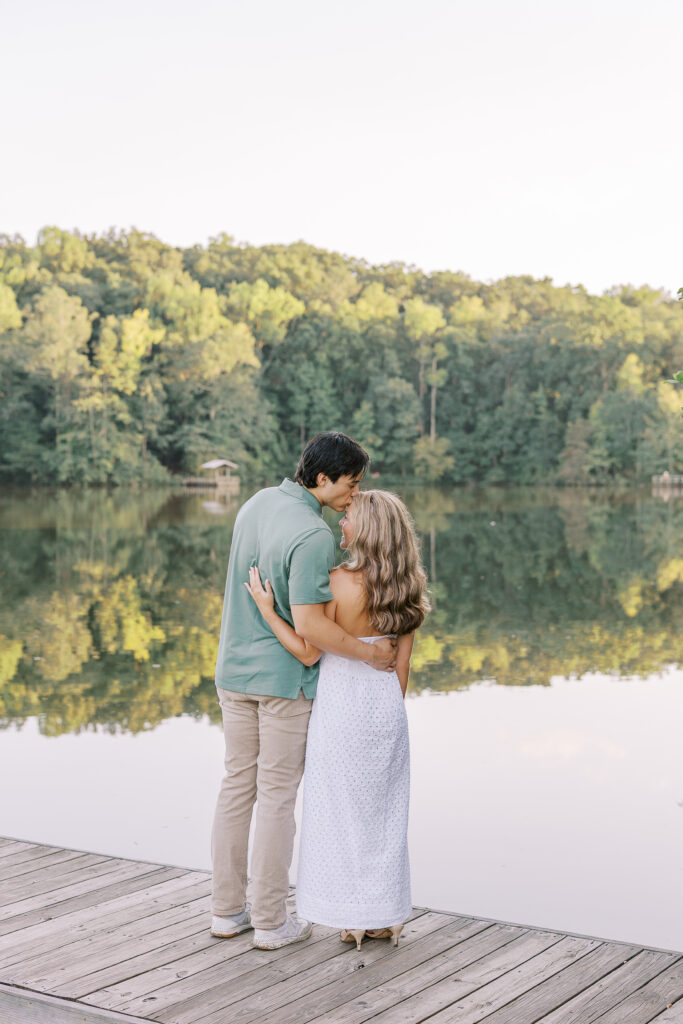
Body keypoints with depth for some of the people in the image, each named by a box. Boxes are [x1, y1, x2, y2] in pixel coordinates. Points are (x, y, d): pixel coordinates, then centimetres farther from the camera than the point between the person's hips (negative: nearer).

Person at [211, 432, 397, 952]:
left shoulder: (259, 502, 4)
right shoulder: (313, 535, -23)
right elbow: (309, 624, -27)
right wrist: (371, 654, -15)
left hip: (236, 670, 8)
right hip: (286, 678, -8)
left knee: (238, 784, 14)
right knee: (279, 794, 3)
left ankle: (228, 908, 22)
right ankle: (270, 920, 12)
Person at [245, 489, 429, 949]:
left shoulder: (339, 583, -18)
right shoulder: (405, 589, -2)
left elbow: (308, 652, -15)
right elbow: (402, 663, 3)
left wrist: (267, 610, -15)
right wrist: (389, 716, 14)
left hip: (341, 704, -5)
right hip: (385, 704, 5)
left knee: (343, 811, 8)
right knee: (385, 811, 15)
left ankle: (354, 920, 15)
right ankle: (388, 916, 21)